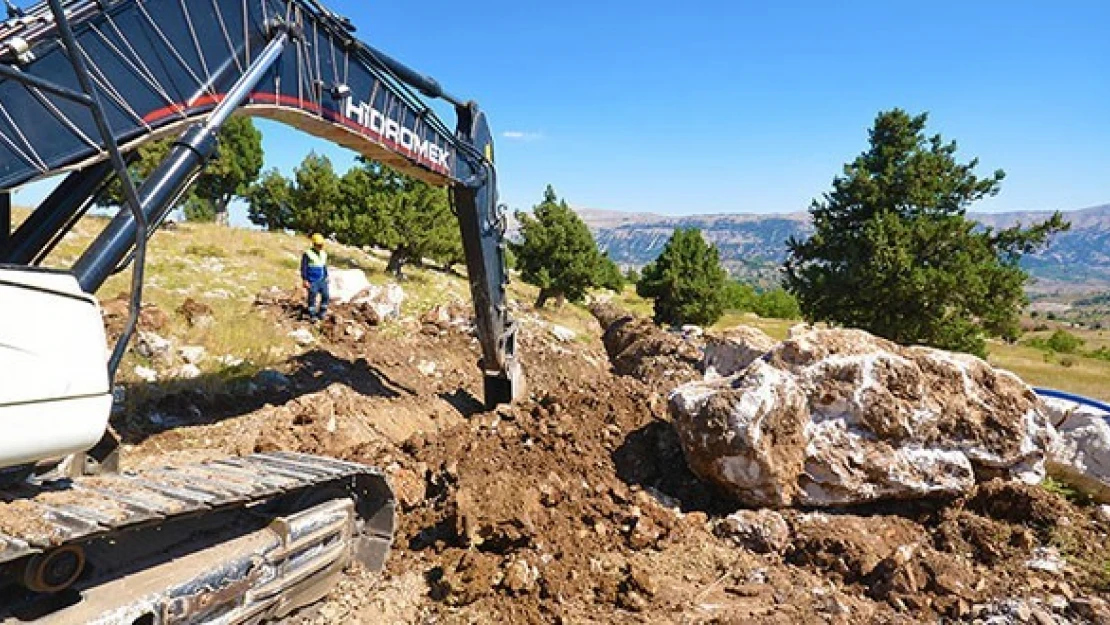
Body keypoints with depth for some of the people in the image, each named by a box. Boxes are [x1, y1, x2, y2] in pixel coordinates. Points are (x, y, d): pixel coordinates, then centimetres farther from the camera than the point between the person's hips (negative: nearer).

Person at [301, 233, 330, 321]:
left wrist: (326, 278, 16)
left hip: (322, 280, 6)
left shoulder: (323, 254, 10)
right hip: (312, 281, -6)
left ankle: (322, 313, 19)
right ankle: (313, 315, 9)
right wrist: (305, 280, -14)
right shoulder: (307, 254, -10)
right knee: (312, 298, -1)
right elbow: (303, 268, -10)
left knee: (326, 296, 4)